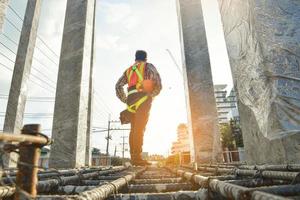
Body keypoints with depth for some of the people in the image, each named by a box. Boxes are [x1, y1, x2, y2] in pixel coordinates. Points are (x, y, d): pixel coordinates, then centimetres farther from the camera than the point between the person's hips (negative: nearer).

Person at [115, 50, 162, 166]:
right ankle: (137, 157, -18)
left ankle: (133, 157, 3)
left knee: (134, 129, 5)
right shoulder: (148, 66, 13)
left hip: (131, 99, 5)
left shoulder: (128, 70, 27)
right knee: (140, 128, -12)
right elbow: (157, 79, -5)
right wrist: (153, 94, 7)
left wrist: (125, 100, 18)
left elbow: (118, 86, 18)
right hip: (143, 98, -5)